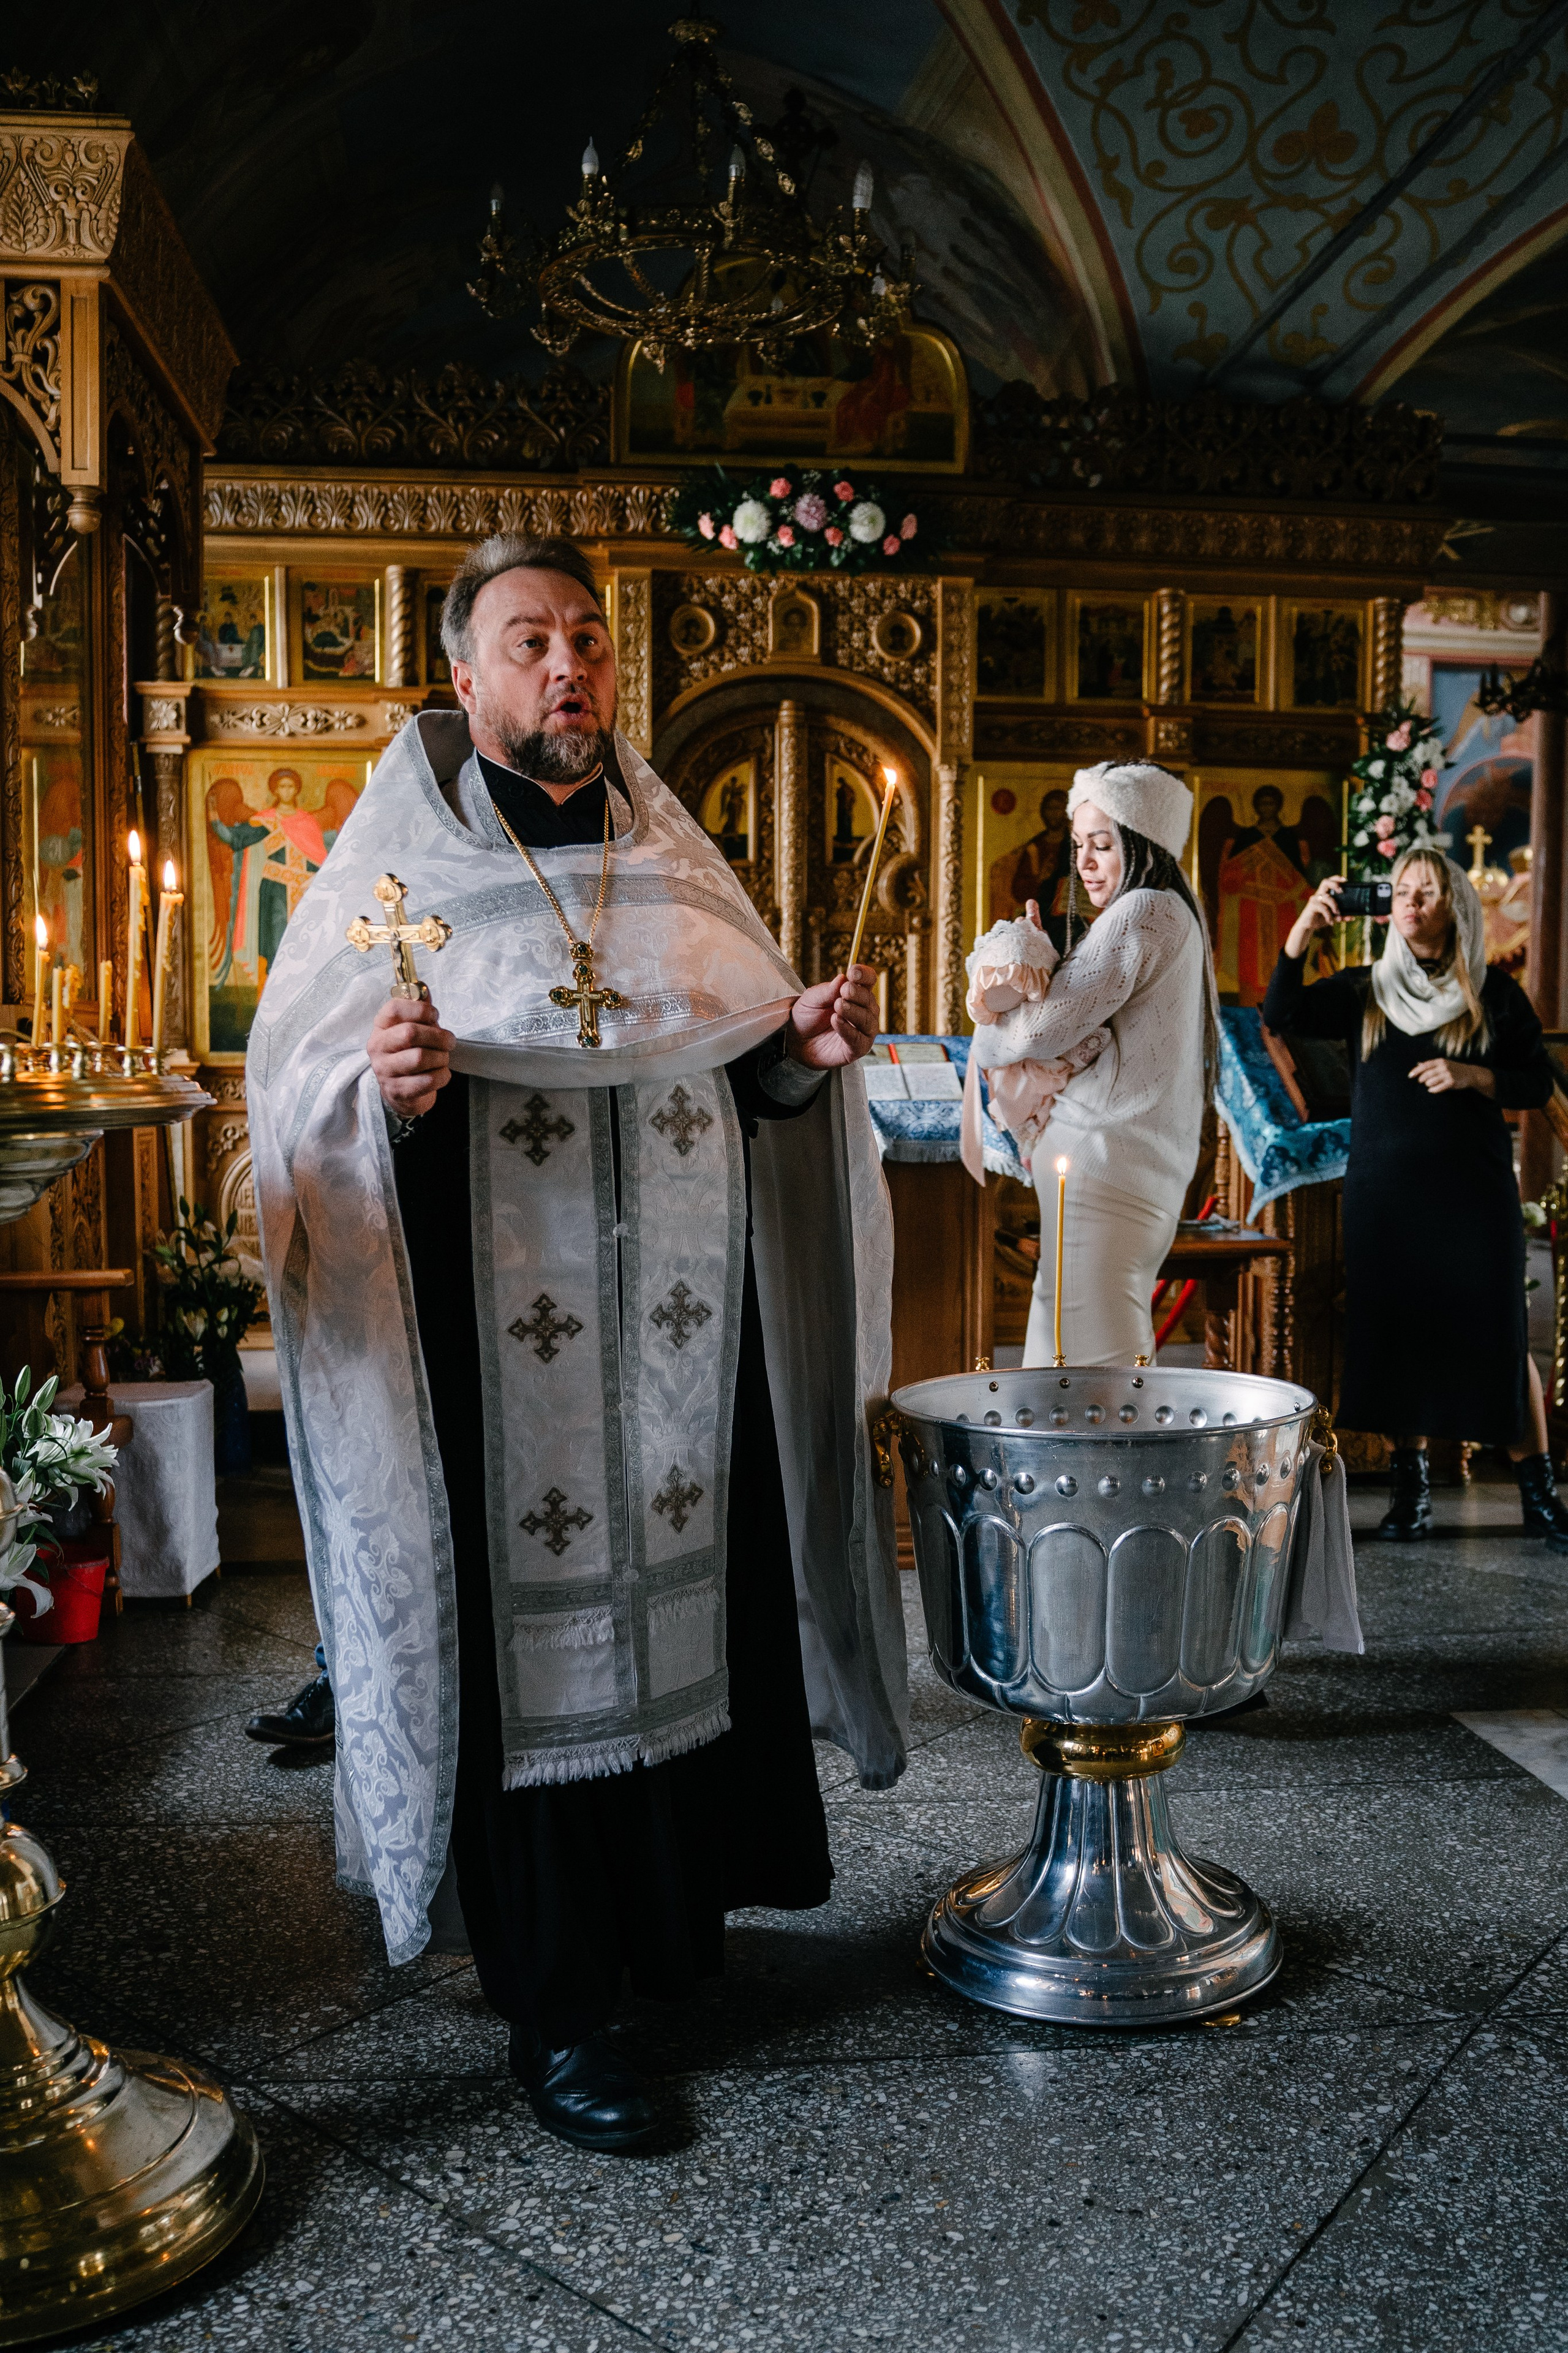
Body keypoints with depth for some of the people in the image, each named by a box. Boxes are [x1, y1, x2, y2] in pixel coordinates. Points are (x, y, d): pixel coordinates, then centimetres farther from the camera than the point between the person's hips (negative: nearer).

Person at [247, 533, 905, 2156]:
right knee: (527, 1642, 2)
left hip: (685, 1346, 4)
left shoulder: (677, 867, 12)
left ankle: (674, 1929, 33)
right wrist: (384, 1092, -24)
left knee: (688, 1613, 11)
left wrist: (810, 1050, -5)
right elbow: (297, 1092, -3)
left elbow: (751, 1074, 16)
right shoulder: (398, 867, 0)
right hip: (498, 1351, -4)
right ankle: (555, 2011, 18)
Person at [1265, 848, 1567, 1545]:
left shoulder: (1495, 995, 6)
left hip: (1474, 1192, -1)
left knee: (1497, 1335, -2)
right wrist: (1304, 929, -13)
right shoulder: (1364, 991, 8)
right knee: (1395, 1334, 3)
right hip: (1384, 1193, 1)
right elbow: (1280, 1016, -4)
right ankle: (1411, 1487, 14)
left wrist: (1472, 1075, -11)